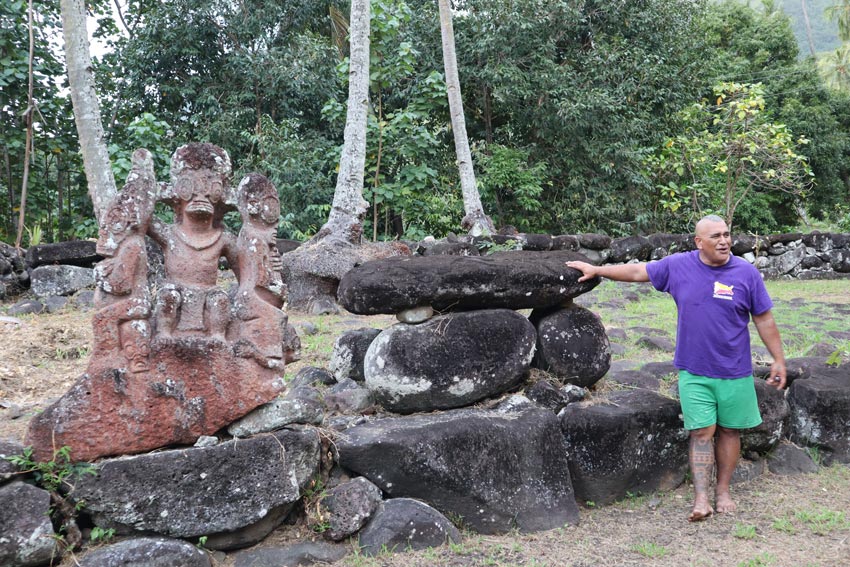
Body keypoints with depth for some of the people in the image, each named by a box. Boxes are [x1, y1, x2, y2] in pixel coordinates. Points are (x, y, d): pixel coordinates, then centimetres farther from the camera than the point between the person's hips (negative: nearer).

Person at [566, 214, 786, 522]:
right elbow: (638, 271, 9)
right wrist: (596, 269, 13)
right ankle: (701, 499, 1)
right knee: (702, 432, -2)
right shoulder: (678, 266, -3)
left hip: (735, 372, 1)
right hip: (693, 372, 0)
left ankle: (723, 491, 23)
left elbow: (764, 320, 2)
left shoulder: (746, 272, -4)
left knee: (729, 430, 9)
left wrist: (778, 360, 3)